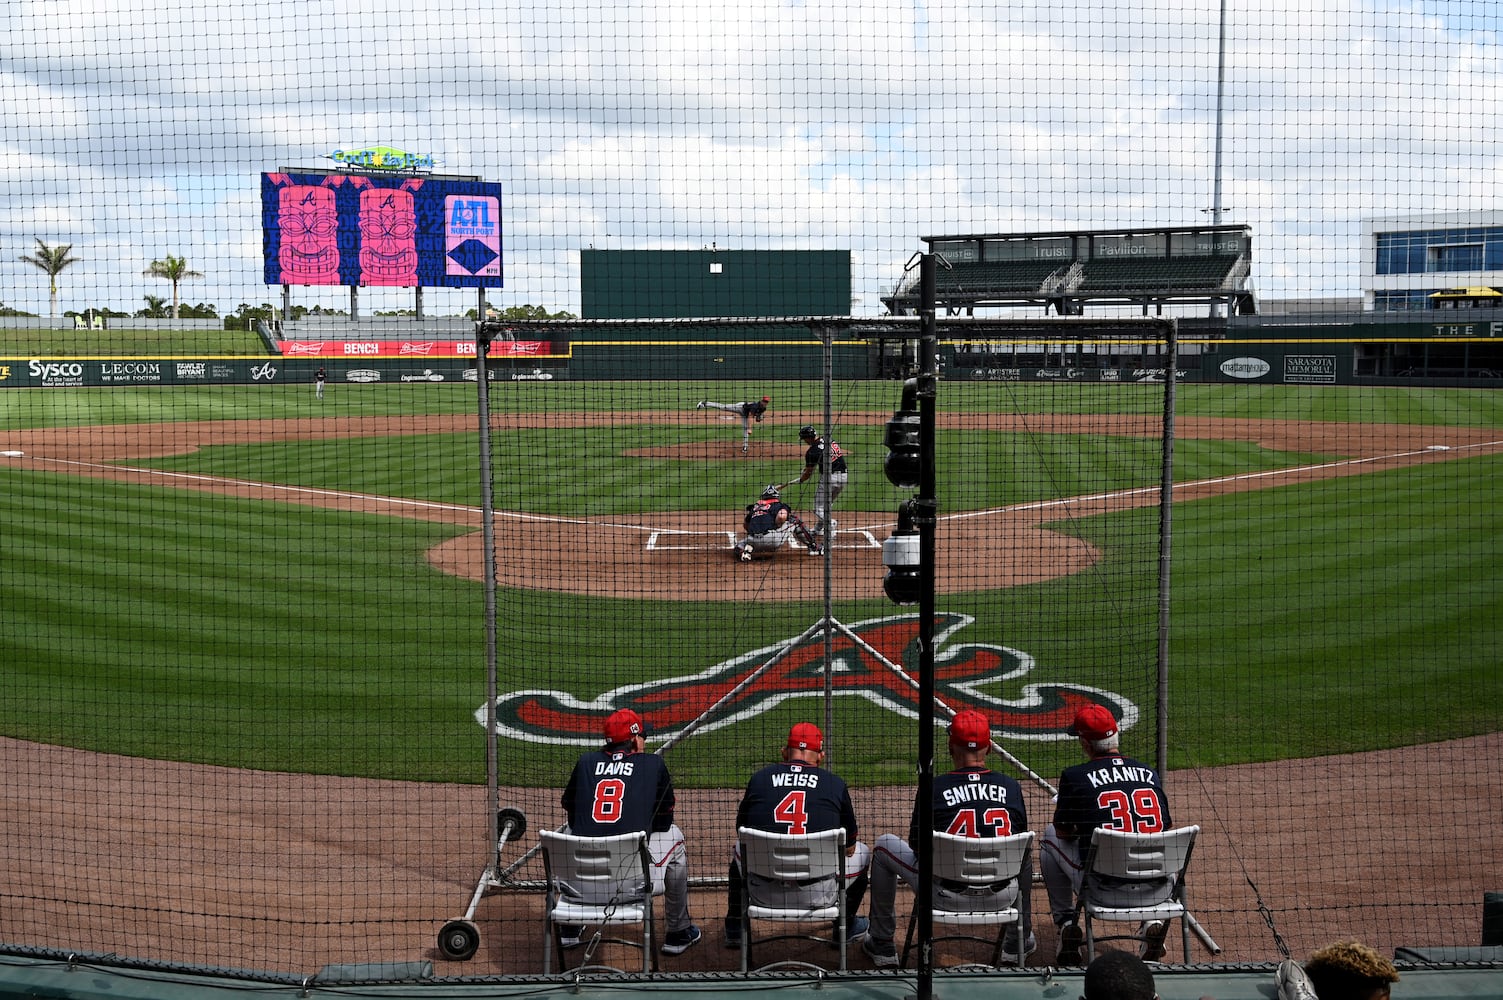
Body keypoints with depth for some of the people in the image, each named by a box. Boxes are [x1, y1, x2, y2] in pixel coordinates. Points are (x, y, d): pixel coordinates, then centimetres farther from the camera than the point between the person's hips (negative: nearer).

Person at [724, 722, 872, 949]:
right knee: (862, 852, 27)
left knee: (740, 849, 36)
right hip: (818, 895, -2)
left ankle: (734, 930, 41)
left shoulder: (759, 777, 3)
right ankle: (846, 928, 37)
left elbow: (741, 828, 16)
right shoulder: (835, 783, 0)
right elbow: (849, 846, 9)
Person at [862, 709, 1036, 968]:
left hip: (946, 897, -3)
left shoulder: (934, 788, -8)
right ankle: (1018, 941, 42)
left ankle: (882, 945, 25)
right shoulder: (1012, 787, -1)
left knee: (884, 845, 19)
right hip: (1003, 896, 3)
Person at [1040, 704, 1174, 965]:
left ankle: (1066, 924, 17)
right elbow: (1167, 828, 16)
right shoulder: (1149, 773, 6)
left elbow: (1064, 832, 7)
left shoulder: (1074, 776, -5)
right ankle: (1154, 920, 17)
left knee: (1050, 835, 22)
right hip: (1155, 889, 3)